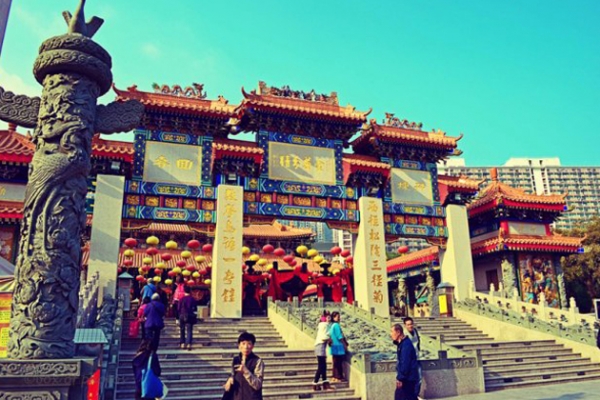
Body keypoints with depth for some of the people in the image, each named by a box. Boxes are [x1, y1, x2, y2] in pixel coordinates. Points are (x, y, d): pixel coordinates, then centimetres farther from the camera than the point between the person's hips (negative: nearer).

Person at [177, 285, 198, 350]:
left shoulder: (182, 299, -7)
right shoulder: (193, 299, -2)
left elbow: (178, 309, -4)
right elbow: (195, 308, 2)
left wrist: (179, 315, 11)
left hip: (182, 316, 0)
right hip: (190, 317, 0)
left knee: (182, 330, 15)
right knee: (189, 330, 1)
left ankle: (182, 343, 16)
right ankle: (189, 344, -12)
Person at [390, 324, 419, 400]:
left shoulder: (406, 344, -20)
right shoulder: (402, 343, 11)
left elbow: (405, 363, -24)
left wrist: (400, 378, -22)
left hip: (408, 378, -10)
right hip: (406, 378, 10)